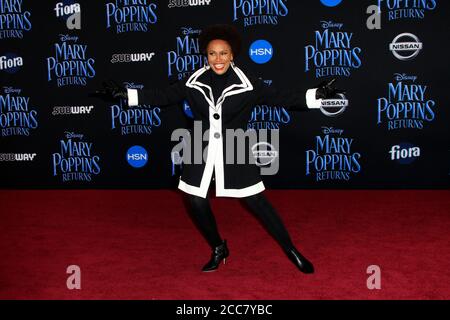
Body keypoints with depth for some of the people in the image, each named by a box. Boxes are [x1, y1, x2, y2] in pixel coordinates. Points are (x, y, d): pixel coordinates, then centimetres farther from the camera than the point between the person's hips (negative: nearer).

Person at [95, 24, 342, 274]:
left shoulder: (247, 84, -8)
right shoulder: (193, 82, -2)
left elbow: (280, 97, -6)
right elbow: (163, 96, 6)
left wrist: (317, 94, -17)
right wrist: (124, 93, 2)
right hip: (201, 151, 3)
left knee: (256, 202, 1)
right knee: (196, 203, 7)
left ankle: (291, 251, 21)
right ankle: (218, 249, 34)